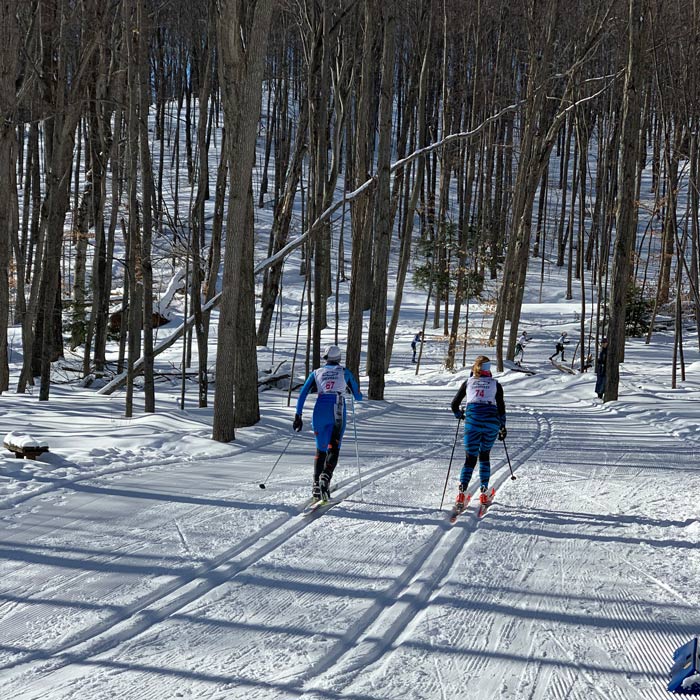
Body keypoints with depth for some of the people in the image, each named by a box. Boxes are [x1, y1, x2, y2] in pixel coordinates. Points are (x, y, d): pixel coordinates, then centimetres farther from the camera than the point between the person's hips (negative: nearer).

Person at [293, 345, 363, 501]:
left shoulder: (316, 372, 20)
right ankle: (326, 476, -36)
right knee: (333, 448, -10)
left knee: (321, 449, 13)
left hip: (320, 410, 2)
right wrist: (352, 389, 41)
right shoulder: (345, 372, 16)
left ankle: (316, 485, -1)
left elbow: (303, 394, 10)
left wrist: (298, 416, 11)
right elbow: (358, 397, 19)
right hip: (337, 411, -2)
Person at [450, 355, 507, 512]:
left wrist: (459, 415, 37)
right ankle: (484, 492, 11)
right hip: (492, 421, 0)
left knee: (470, 458, 3)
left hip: (473, 420, 0)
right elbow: (501, 408, 9)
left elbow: (454, 405, 17)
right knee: (485, 455, 20)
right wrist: (502, 427, 18)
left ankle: (461, 493, -16)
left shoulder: (467, 383, 16)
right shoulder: (496, 385, 15)